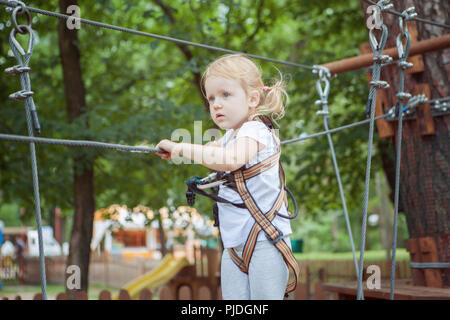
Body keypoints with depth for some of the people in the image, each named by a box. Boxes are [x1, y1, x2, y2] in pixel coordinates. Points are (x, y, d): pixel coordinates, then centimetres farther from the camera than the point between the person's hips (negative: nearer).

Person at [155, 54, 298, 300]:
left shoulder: (255, 130, -11)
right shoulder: (231, 136, 17)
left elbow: (231, 160, -32)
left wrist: (182, 148, -26)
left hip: (265, 237, -8)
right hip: (234, 243, 9)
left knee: (265, 297, -9)